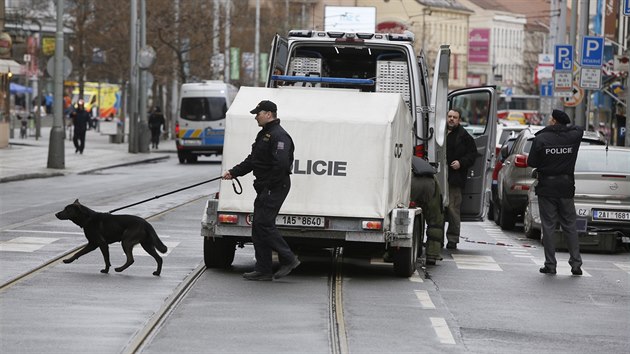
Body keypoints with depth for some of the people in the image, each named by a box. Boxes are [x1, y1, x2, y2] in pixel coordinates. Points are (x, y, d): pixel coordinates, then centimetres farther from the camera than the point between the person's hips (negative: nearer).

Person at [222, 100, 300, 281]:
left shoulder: (279, 136, -15)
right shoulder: (264, 134, 19)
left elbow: (281, 164, -25)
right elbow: (252, 160, 22)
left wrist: (268, 184, -20)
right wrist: (233, 172, 12)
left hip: (275, 188, -11)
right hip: (265, 189, 11)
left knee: (263, 224, -14)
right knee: (259, 227, 9)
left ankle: (288, 259, -5)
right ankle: (263, 270, 12)